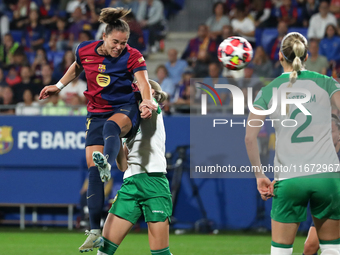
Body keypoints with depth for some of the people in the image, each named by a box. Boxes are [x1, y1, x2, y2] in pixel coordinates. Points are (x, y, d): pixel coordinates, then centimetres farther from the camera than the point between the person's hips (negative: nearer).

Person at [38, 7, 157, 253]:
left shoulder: (133, 56, -11)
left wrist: (147, 101, -44)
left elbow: (143, 81, -26)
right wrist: (59, 86, 16)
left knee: (111, 125, -41)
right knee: (92, 168, -10)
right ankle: (95, 232, -9)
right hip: (97, 112, 3)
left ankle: (107, 163, -72)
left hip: (126, 109, -3)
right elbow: (77, 67, 22)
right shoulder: (85, 50, -2)